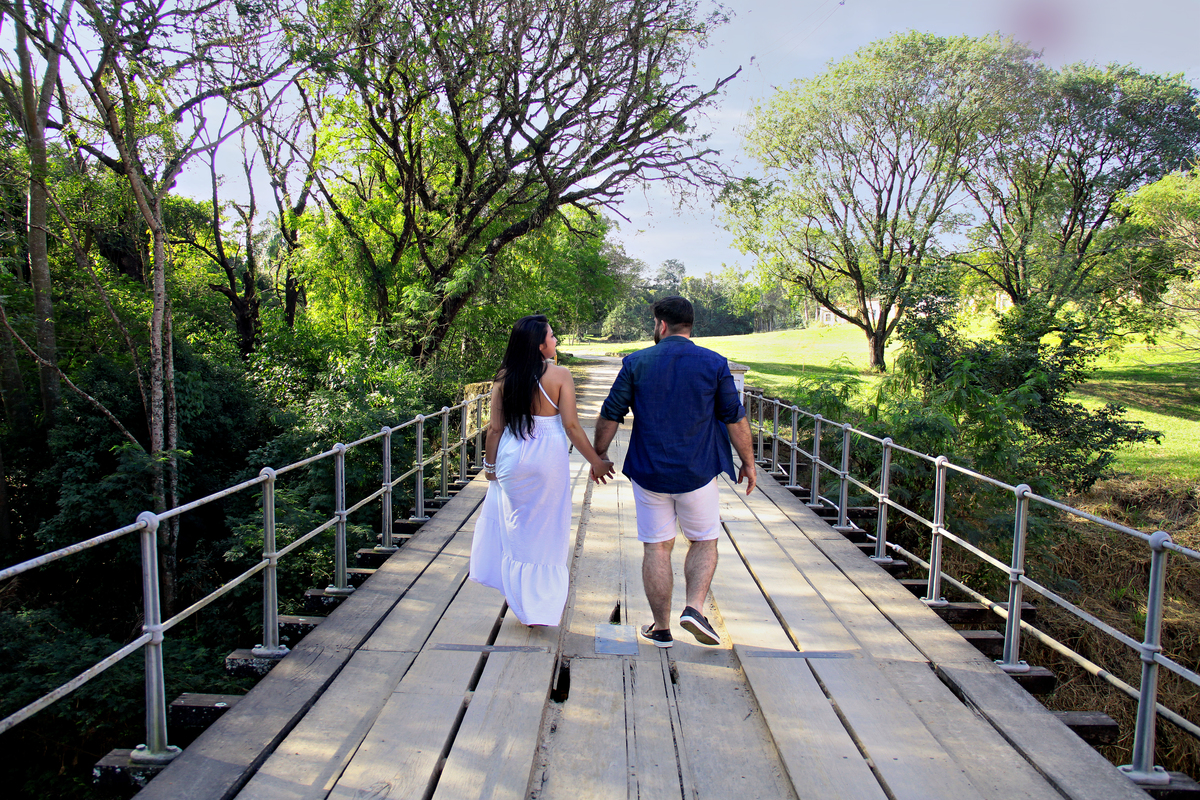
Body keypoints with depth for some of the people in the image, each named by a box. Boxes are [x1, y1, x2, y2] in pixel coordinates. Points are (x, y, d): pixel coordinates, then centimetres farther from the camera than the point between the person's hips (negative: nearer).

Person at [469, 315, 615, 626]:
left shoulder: (504, 378, -3)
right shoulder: (559, 375, -11)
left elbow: (495, 428, 0)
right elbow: (571, 425, -12)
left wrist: (489, 463, 13)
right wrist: (596, 461, -2)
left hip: (512, 457, 2)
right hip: (549, 457, -2)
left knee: (516, 524, 17)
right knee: (547, 526, 13)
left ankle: (522, 601, 28)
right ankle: (544, 605, 24)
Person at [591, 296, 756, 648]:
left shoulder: (636, 363, -2)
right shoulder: (714, 363, -3)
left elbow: (610, 415, 0)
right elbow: (735, 419, -1)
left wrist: (599, 454, 14)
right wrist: (748, 462, 10)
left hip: (648, 472, 1)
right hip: (697, 473, 0)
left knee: (657, 548, 10)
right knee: (704, 542, 17)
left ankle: (661, 628, 18)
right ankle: (694, 609, 0)